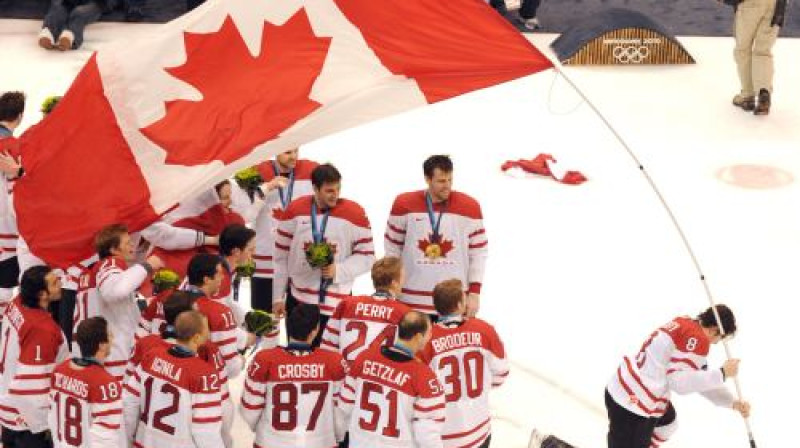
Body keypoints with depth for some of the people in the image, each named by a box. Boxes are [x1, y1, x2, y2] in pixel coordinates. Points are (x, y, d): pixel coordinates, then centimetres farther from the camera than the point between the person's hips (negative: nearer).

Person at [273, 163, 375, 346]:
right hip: (298, 300, 2)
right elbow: (281, 257, 6)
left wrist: (339, 270, -17)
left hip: (336, 303, -2)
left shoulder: (355, 213, -7)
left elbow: (367, 256, -1)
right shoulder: (295, 209, -2)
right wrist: (278, 297, 7)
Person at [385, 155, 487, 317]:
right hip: (412, 303, 1)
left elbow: (478, 253, 2)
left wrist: (474, 292, -2)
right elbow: (392, 249, 7)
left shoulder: (469, 206, -3)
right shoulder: (404, 204, -3)